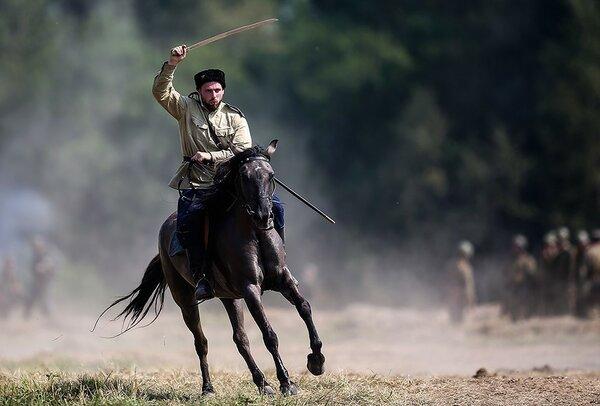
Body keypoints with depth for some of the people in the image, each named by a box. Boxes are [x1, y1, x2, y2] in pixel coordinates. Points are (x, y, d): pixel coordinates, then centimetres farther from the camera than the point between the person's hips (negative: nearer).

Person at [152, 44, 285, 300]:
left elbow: (243, 152, -3)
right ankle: (202, 276, -19)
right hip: (196, 185, -2)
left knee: (274, 206, -14)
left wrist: (210, 156, -15)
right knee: (186, 223, -30)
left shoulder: (235, 117, 8)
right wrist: (171, 65, -19)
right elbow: (160, 92, -7)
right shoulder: (187, 108, 7)